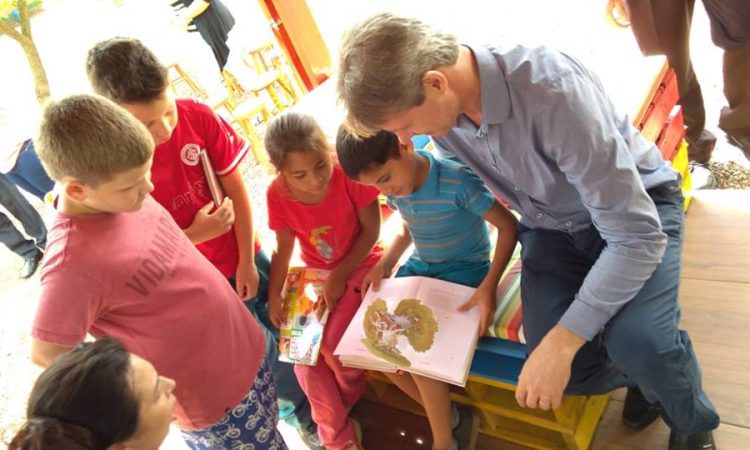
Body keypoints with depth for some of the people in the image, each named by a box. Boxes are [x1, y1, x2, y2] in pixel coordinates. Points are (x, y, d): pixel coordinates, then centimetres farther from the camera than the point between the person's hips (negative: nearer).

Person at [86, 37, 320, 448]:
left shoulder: (197, 116, -18)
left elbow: (235, 187, -8)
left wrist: (247, 261, -7)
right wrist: (195, 235, -24)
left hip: (244, 259, 3)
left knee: (286, 331, 18)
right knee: (264, 350, 9)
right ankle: (305, 414, 40)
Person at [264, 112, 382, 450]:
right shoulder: (277, 193, -17)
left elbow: (371, 230, -17)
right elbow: (284, 247, -3)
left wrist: (339, 276, -17)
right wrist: (274, 294, -11)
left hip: (360, 266, -3)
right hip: (315, 274, 4)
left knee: (332, 345, -19)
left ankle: (350, 402, 19)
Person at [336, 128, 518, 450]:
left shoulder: (457, 181, -25)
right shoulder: (394, 189, -4)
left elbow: (508, 225, -19)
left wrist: (489, 285, -29)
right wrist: (385, 263, -2)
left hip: (464, 267, -7)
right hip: (420, 266, 7)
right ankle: (452, 418, 4)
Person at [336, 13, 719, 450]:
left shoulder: (551, 87, -35)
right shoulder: (439, 103, -15)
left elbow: (637, 235, -33)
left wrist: (561, 341, -35)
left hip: (636, 207, -4)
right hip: (551, 225, 5)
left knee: (636, 341, -30)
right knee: (564, 371, -14)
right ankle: (652, 370, 19)